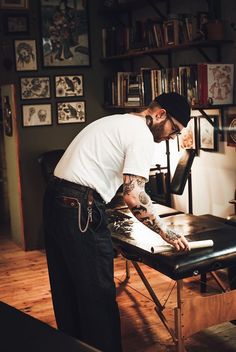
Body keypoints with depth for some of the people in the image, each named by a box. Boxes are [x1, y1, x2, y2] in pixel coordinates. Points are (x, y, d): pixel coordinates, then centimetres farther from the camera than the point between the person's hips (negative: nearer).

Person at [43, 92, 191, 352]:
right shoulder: (141, 134, -9)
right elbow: (133, 196, -18)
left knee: (66, 289, 19)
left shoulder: (116, 122, 21)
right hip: (80, 208, -10)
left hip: (55, 200, 10)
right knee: (98, 295, -1)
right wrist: (167, 234, -8)